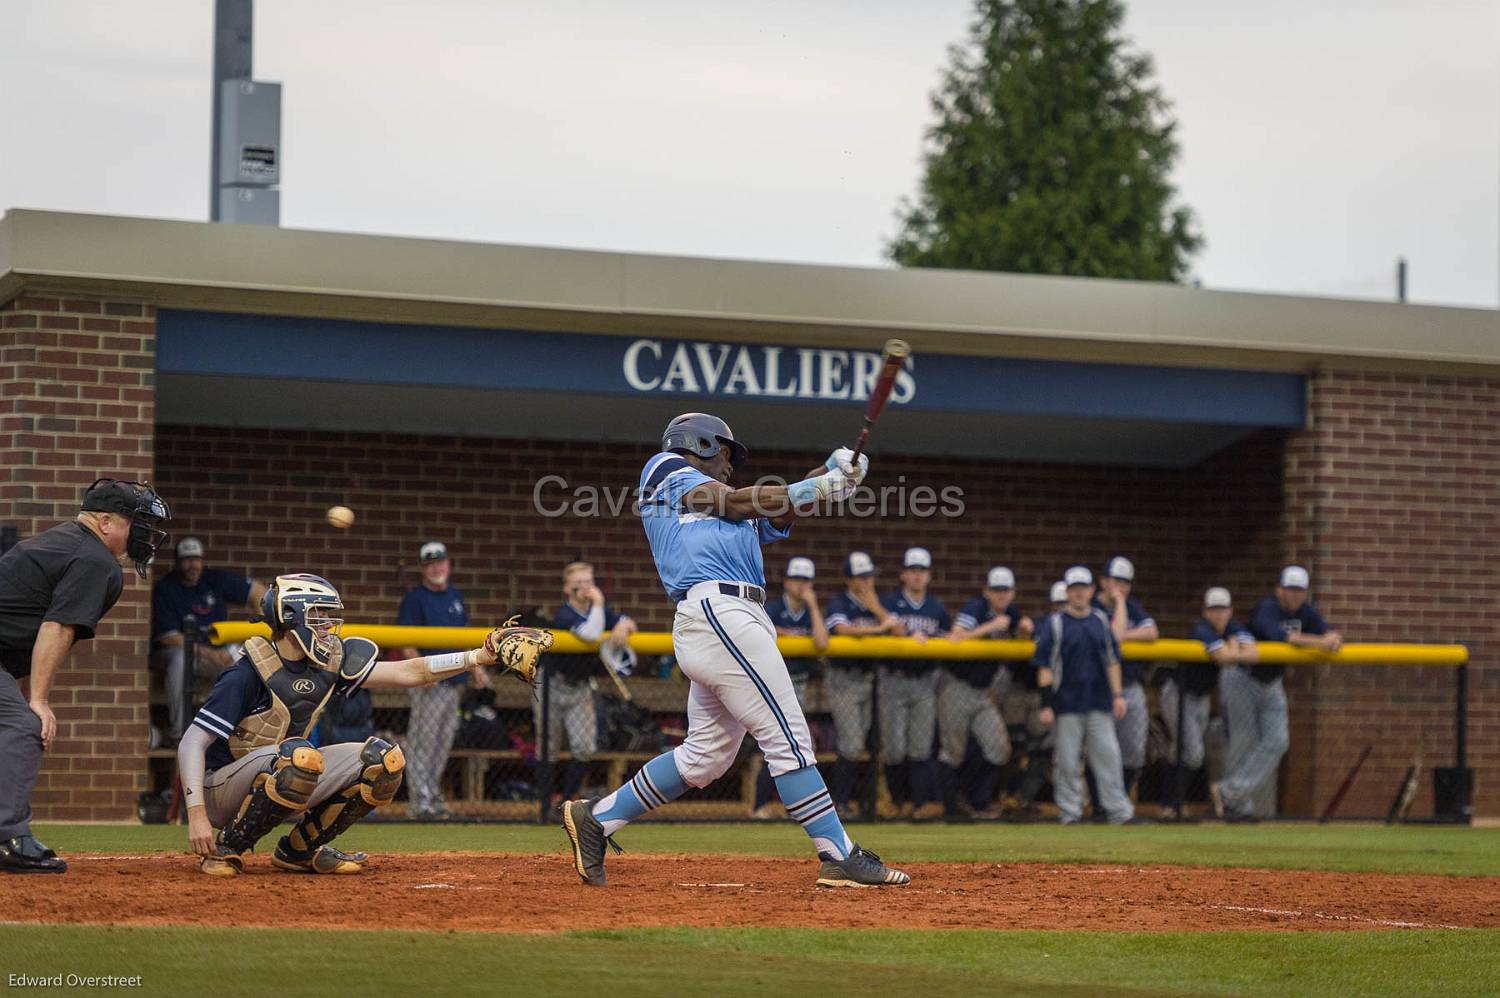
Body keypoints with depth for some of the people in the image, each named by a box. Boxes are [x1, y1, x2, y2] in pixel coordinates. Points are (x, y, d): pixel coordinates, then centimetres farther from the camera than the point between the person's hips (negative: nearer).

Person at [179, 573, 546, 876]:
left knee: (384, 758, -7)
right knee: (301, 755, -38)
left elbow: (408, 672, 1)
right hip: (220, 790, -7)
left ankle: (299, 850, 4)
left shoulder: (330, 663, 1)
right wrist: (196, 815, -31)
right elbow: (192, 744, -21)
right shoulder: (248, 673, -20)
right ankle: (225, 849, -20)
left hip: (279, 784, 7)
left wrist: (481, 656, -8)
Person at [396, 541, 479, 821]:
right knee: (423, 743, -7)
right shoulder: (415, 599, -5)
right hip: (429, 684, -7)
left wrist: (475, 667, 13)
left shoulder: (456, 597, 17)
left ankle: (433, 798, 21)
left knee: (444, 744, 12)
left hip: (455, 681, 7)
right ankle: (420, 802, -5)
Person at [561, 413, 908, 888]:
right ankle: (840, 857, -12)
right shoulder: (666, 467, 11)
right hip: (719, 612, -10)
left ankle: (595, 819, 15)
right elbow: (735, 502, 1)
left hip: (716, 623, 10)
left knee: (705, 756, 11)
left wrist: (830, 473, 5)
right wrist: (815, 488, 5)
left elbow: (778, 513, 20)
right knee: (788, 737, -11)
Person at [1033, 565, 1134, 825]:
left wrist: (1117, 695, 7)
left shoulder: (1101, 621, 11)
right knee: (1067, 760, -1)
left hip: (1099, 704, 3)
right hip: (1067, 705, -3)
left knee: (1107, 754, 0)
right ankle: (1070, 811, 6)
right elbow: (1045, 667, -2)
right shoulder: (1054, 624, 0)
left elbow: (1112, 660, 15)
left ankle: (1117, 809, 4)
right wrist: (1046, 704, -9)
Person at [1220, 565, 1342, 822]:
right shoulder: (1267, 608, -25)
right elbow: (1278, 635, -44)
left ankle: (1231, 794, -6)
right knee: (1245, 742, -4)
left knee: (1277, 741, -7)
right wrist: (1318, 642, -51)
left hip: (1271, 683, 7)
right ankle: (1241, 806, 9)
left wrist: (1333, 638, -38)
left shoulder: (1305, 612, -3)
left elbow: (1328, 632, -13)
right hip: (1241, 678, -7)